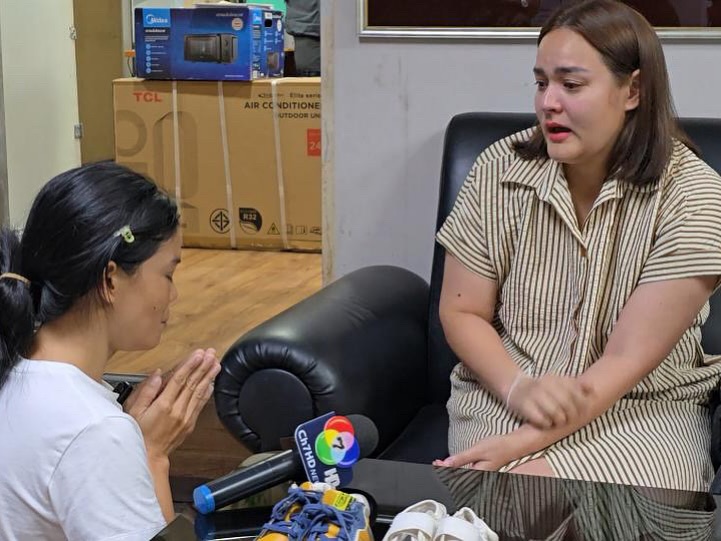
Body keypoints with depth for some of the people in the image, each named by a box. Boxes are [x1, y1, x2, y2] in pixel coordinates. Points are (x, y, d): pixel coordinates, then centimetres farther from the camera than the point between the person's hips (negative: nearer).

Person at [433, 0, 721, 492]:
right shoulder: (500, 171, -6)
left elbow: (627, 360, -16)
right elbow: (461, 313, 1)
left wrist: (521, 443, -25)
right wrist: (519, 390, -18)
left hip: (642, 409, -1)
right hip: (505, 392, 1)